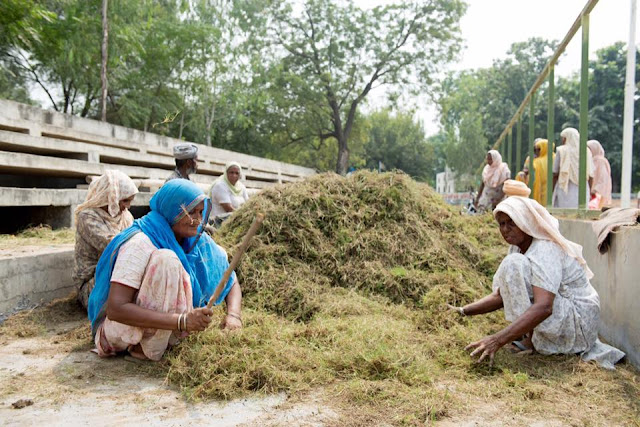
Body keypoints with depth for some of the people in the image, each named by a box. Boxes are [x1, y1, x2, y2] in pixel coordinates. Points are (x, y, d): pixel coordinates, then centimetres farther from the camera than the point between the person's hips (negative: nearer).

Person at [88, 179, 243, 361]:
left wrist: (233, 315, -22)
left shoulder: (198, 242, -3)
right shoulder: (138, 244, -25)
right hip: (121, 331, -7)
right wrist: (182, 321, -40)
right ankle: (151, 351, -18)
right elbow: (115, 309, -33)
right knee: (166, 260, -28)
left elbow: (231, 282, 1)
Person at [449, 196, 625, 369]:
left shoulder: (546, 251, -23)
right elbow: (500, 296, 6)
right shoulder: (518, 248, 5)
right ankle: (533, 336, 6)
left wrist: (498, 340, -42)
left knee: (514, 264, -23)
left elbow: (544, 307, -37)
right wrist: (463, 311, -6)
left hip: (578, 323, -10)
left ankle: (534, 341, -12)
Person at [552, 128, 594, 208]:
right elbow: (590, 175, 6)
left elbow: (555, 173, -4)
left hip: (565, 190, -3)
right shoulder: (586, 152, 7)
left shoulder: (561, 151, -2)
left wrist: (552, 191, 5)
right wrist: (589, 192, 14)